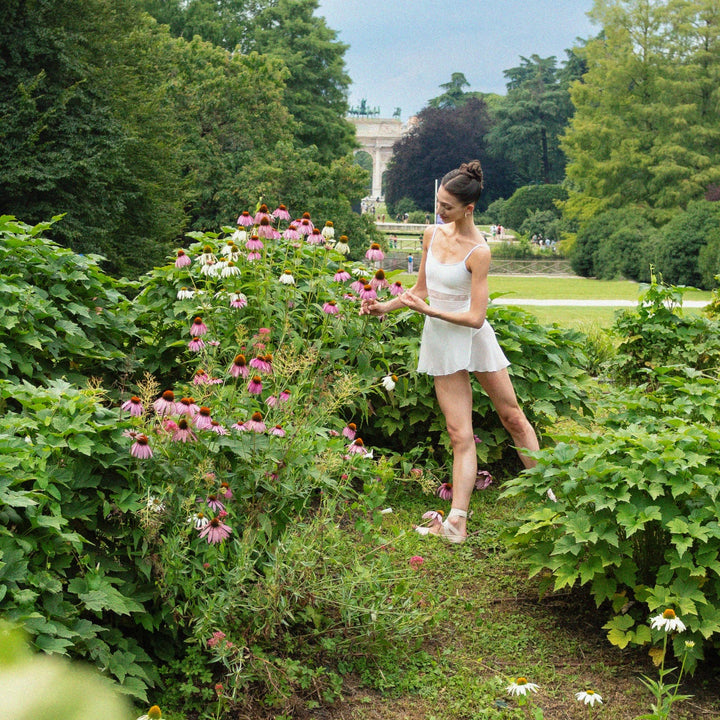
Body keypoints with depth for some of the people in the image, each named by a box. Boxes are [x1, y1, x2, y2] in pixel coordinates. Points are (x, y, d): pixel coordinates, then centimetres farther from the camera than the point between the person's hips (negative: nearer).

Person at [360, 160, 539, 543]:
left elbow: (475, 317, -19)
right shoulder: (432, 234, 2)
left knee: (513, 418, 10)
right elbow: (421, 289, 15)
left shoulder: (478, 251, -17)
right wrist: (385, 306, 4)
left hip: (472, 336, -4)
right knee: (460, 435, 1)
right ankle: (456, 522, -4)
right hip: (441, 340, 4)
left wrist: (428, 310, -21)